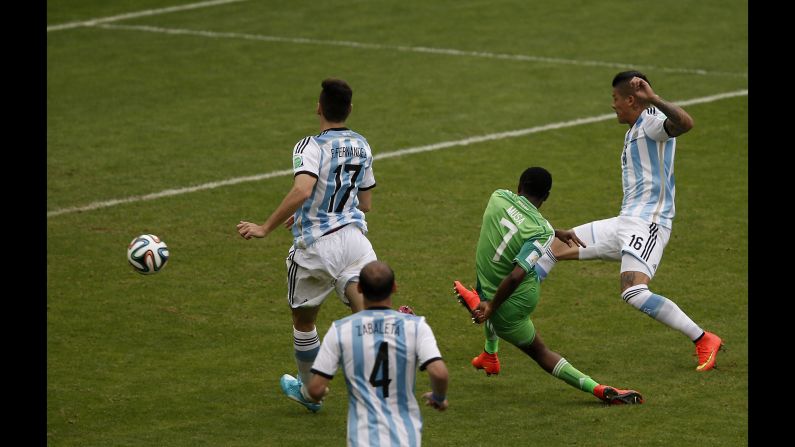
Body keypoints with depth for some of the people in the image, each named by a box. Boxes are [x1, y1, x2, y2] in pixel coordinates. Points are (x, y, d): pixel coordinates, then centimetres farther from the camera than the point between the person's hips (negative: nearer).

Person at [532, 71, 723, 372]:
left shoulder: (652, 121, -12)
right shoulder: (634, 131, 19)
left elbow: (685, 123, -34)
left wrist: (652, 99, -44)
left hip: (647, 224, -11)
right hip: (626, 223, 11)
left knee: (634, 293, -29)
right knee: (555, 247, 15)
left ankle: (704, 341, -21)